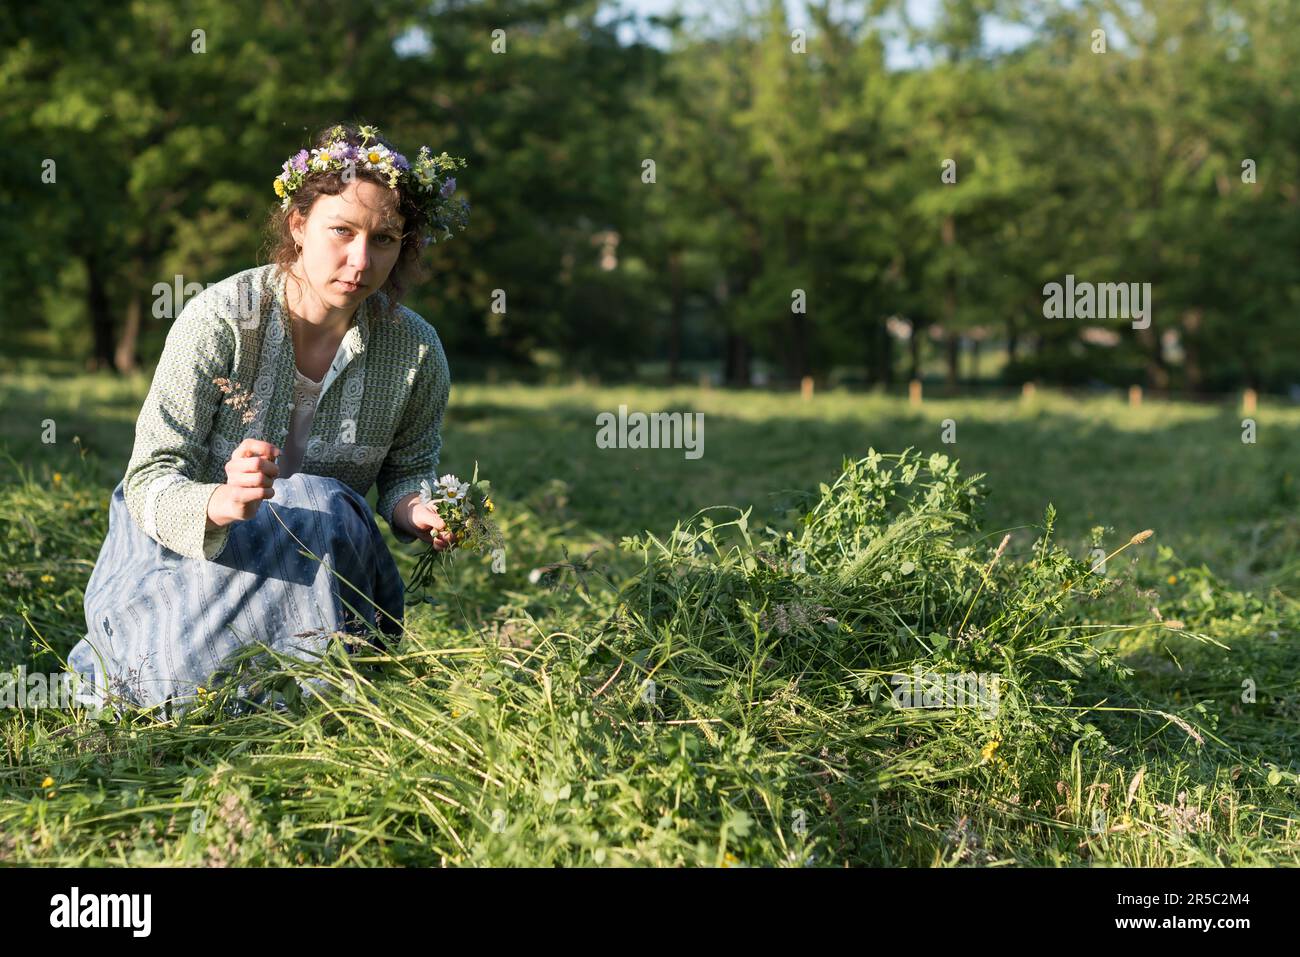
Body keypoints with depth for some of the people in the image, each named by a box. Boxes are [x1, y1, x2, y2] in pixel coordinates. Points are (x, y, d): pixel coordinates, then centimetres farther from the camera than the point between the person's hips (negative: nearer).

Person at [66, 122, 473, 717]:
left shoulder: (417, 351, -12)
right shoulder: (220, 319, -22)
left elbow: (407, 471, 6)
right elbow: (151, 481, -24)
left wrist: (418, 510, -19)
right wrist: (221, 502, -47)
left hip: (324, 558, 4)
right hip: (180, 551, -4)